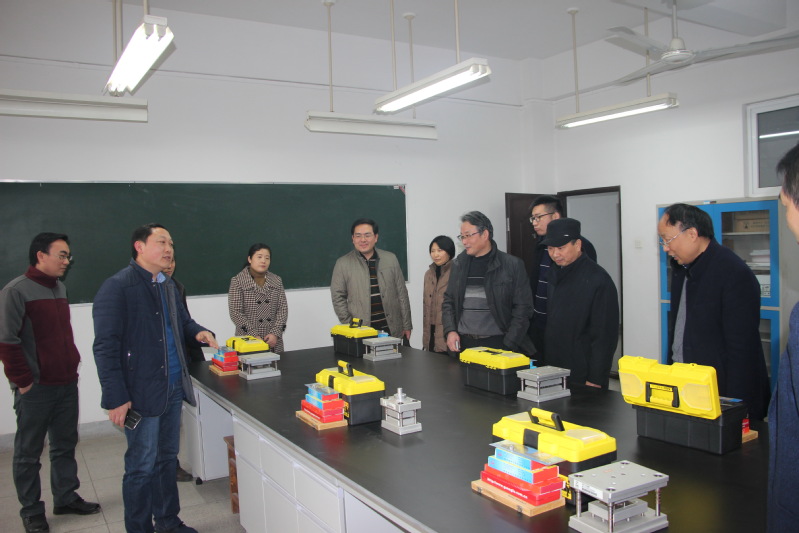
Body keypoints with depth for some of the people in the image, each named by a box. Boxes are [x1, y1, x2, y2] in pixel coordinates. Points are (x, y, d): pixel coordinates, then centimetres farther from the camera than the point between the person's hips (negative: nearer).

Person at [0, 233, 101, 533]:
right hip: (35, 389, -7)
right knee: (28, 453, 8)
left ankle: (66, 498, 29)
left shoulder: (60, 289, 12)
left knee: (65, 445, 15)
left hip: (66, 384, 7)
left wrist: (72, 366, 13)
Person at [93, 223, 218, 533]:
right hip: (142, 394, -7)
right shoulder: (117, 287, -12)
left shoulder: (168, 286, 11)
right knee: (142, 467, 4)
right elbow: (105, 347, -15)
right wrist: (116, 398, -18)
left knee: (167, 459, 18)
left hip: (173, 389, 8)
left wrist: (198, 332, 3)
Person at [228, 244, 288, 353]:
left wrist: (276, 333, -9)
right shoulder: (237, 281, -3)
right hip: (247, 340, -3)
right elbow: (235, 312, -8)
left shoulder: (277, 280, 7)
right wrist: (254, 335, -15)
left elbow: (283, 308, 4)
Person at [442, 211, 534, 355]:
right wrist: (450, 331, -2)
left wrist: (508, 346, -12)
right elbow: (448, 301, 14)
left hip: (497, 343, -3)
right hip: (463, 343, 4)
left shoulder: (513, 265, -4)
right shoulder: (458, 264, 9)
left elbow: (523, 308, -6)